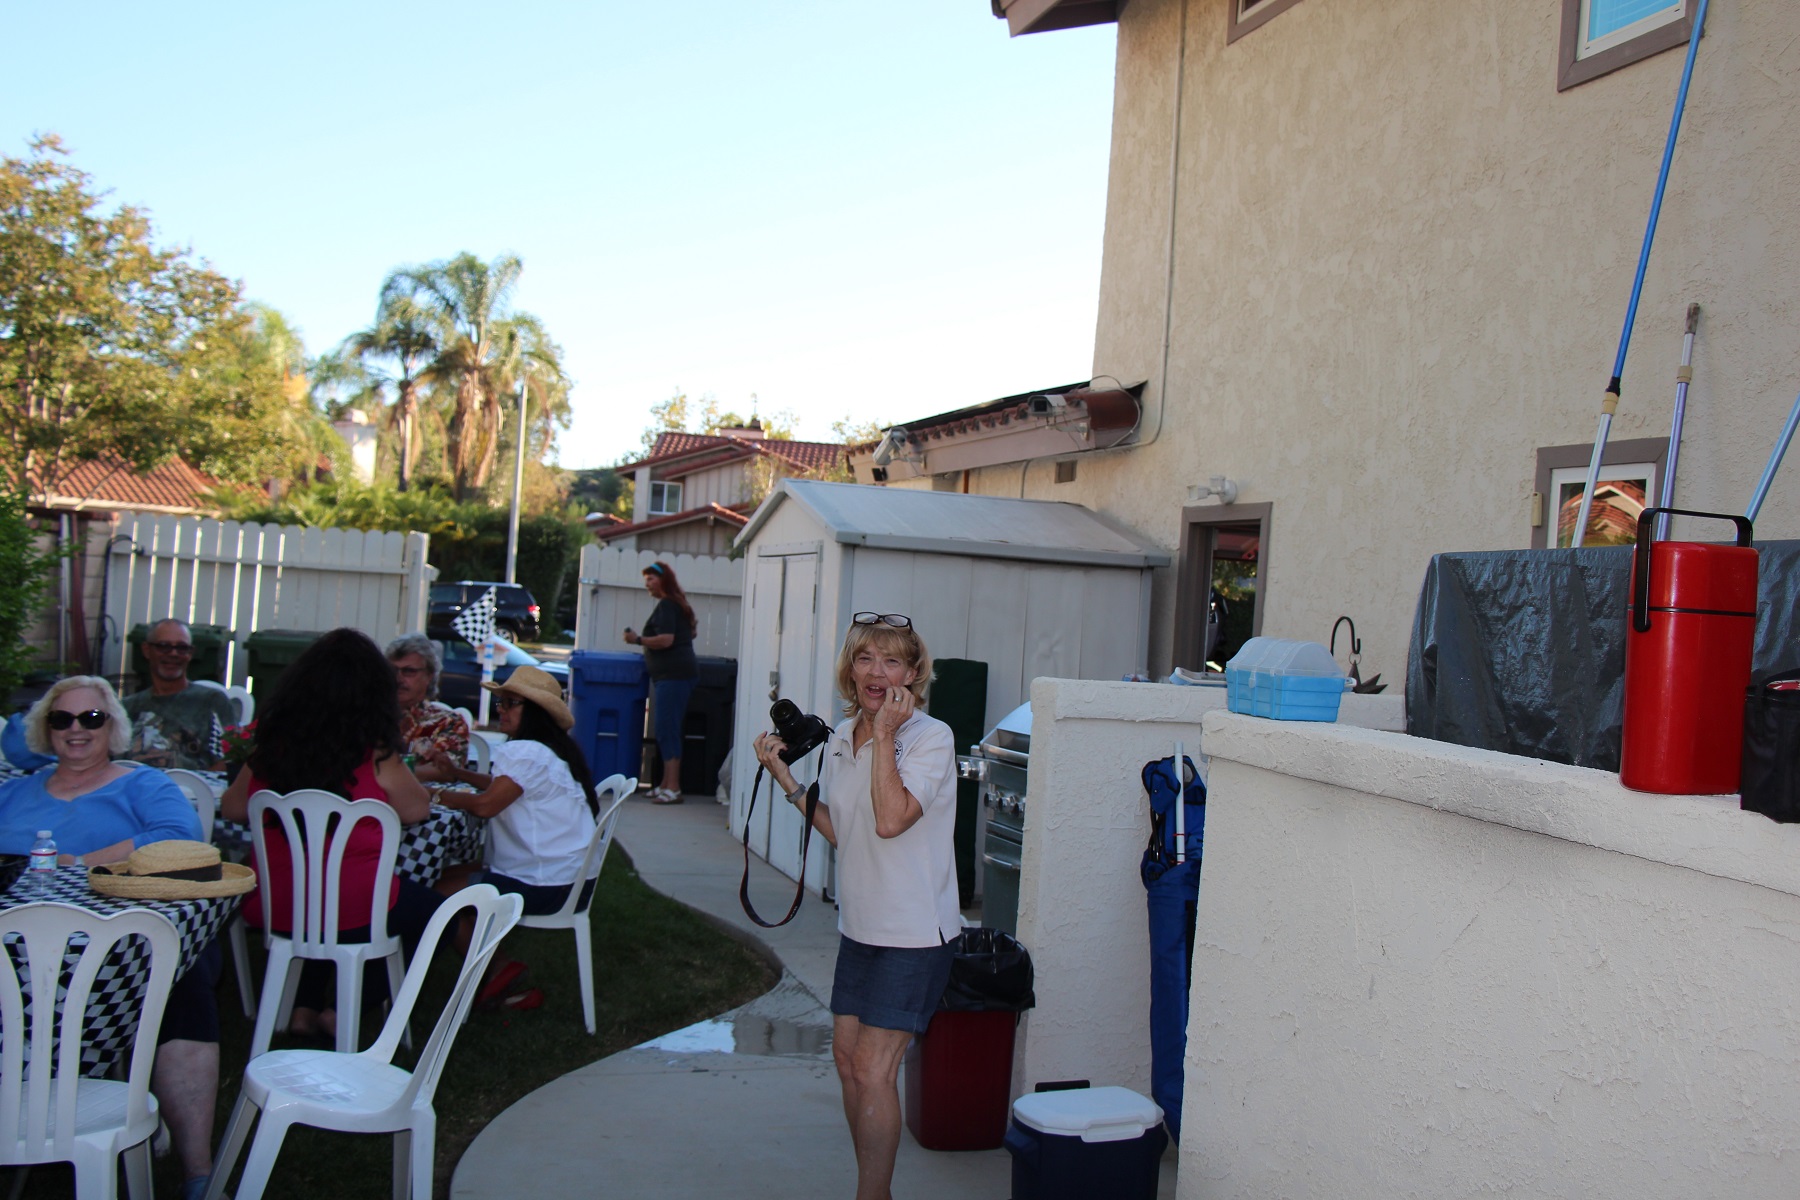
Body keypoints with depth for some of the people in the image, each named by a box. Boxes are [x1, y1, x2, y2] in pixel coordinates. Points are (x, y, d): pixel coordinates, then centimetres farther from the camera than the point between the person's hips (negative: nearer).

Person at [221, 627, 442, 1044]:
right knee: (431, 912, 23)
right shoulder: (376, 755, -14)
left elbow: (231, 807, 8)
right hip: (353, 910, -4)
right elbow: (417, 810, -1)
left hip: (275, 907, 5)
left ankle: (305, 1006, 29)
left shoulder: (272, 747, -4)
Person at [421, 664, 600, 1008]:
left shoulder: (526, 752, -18)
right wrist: (458, 772, 14)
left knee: (440, 892, -3)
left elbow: (486, 805, -23)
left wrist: (439, 795, -7)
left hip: (544, 885, -11)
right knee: (452, 874, 19)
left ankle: (496, 967, 7)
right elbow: (505, 787, 22)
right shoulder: (551, 750, 15)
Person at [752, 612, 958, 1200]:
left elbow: (890, 819, -27)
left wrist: (885, 734, -23)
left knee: (873, 1068, -7)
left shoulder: (932, 737, -15)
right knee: (847, 1055, 12)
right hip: (860, 925, 7)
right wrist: (785, 776, 6)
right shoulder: (841, 739, 7)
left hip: (914, 932, -7)